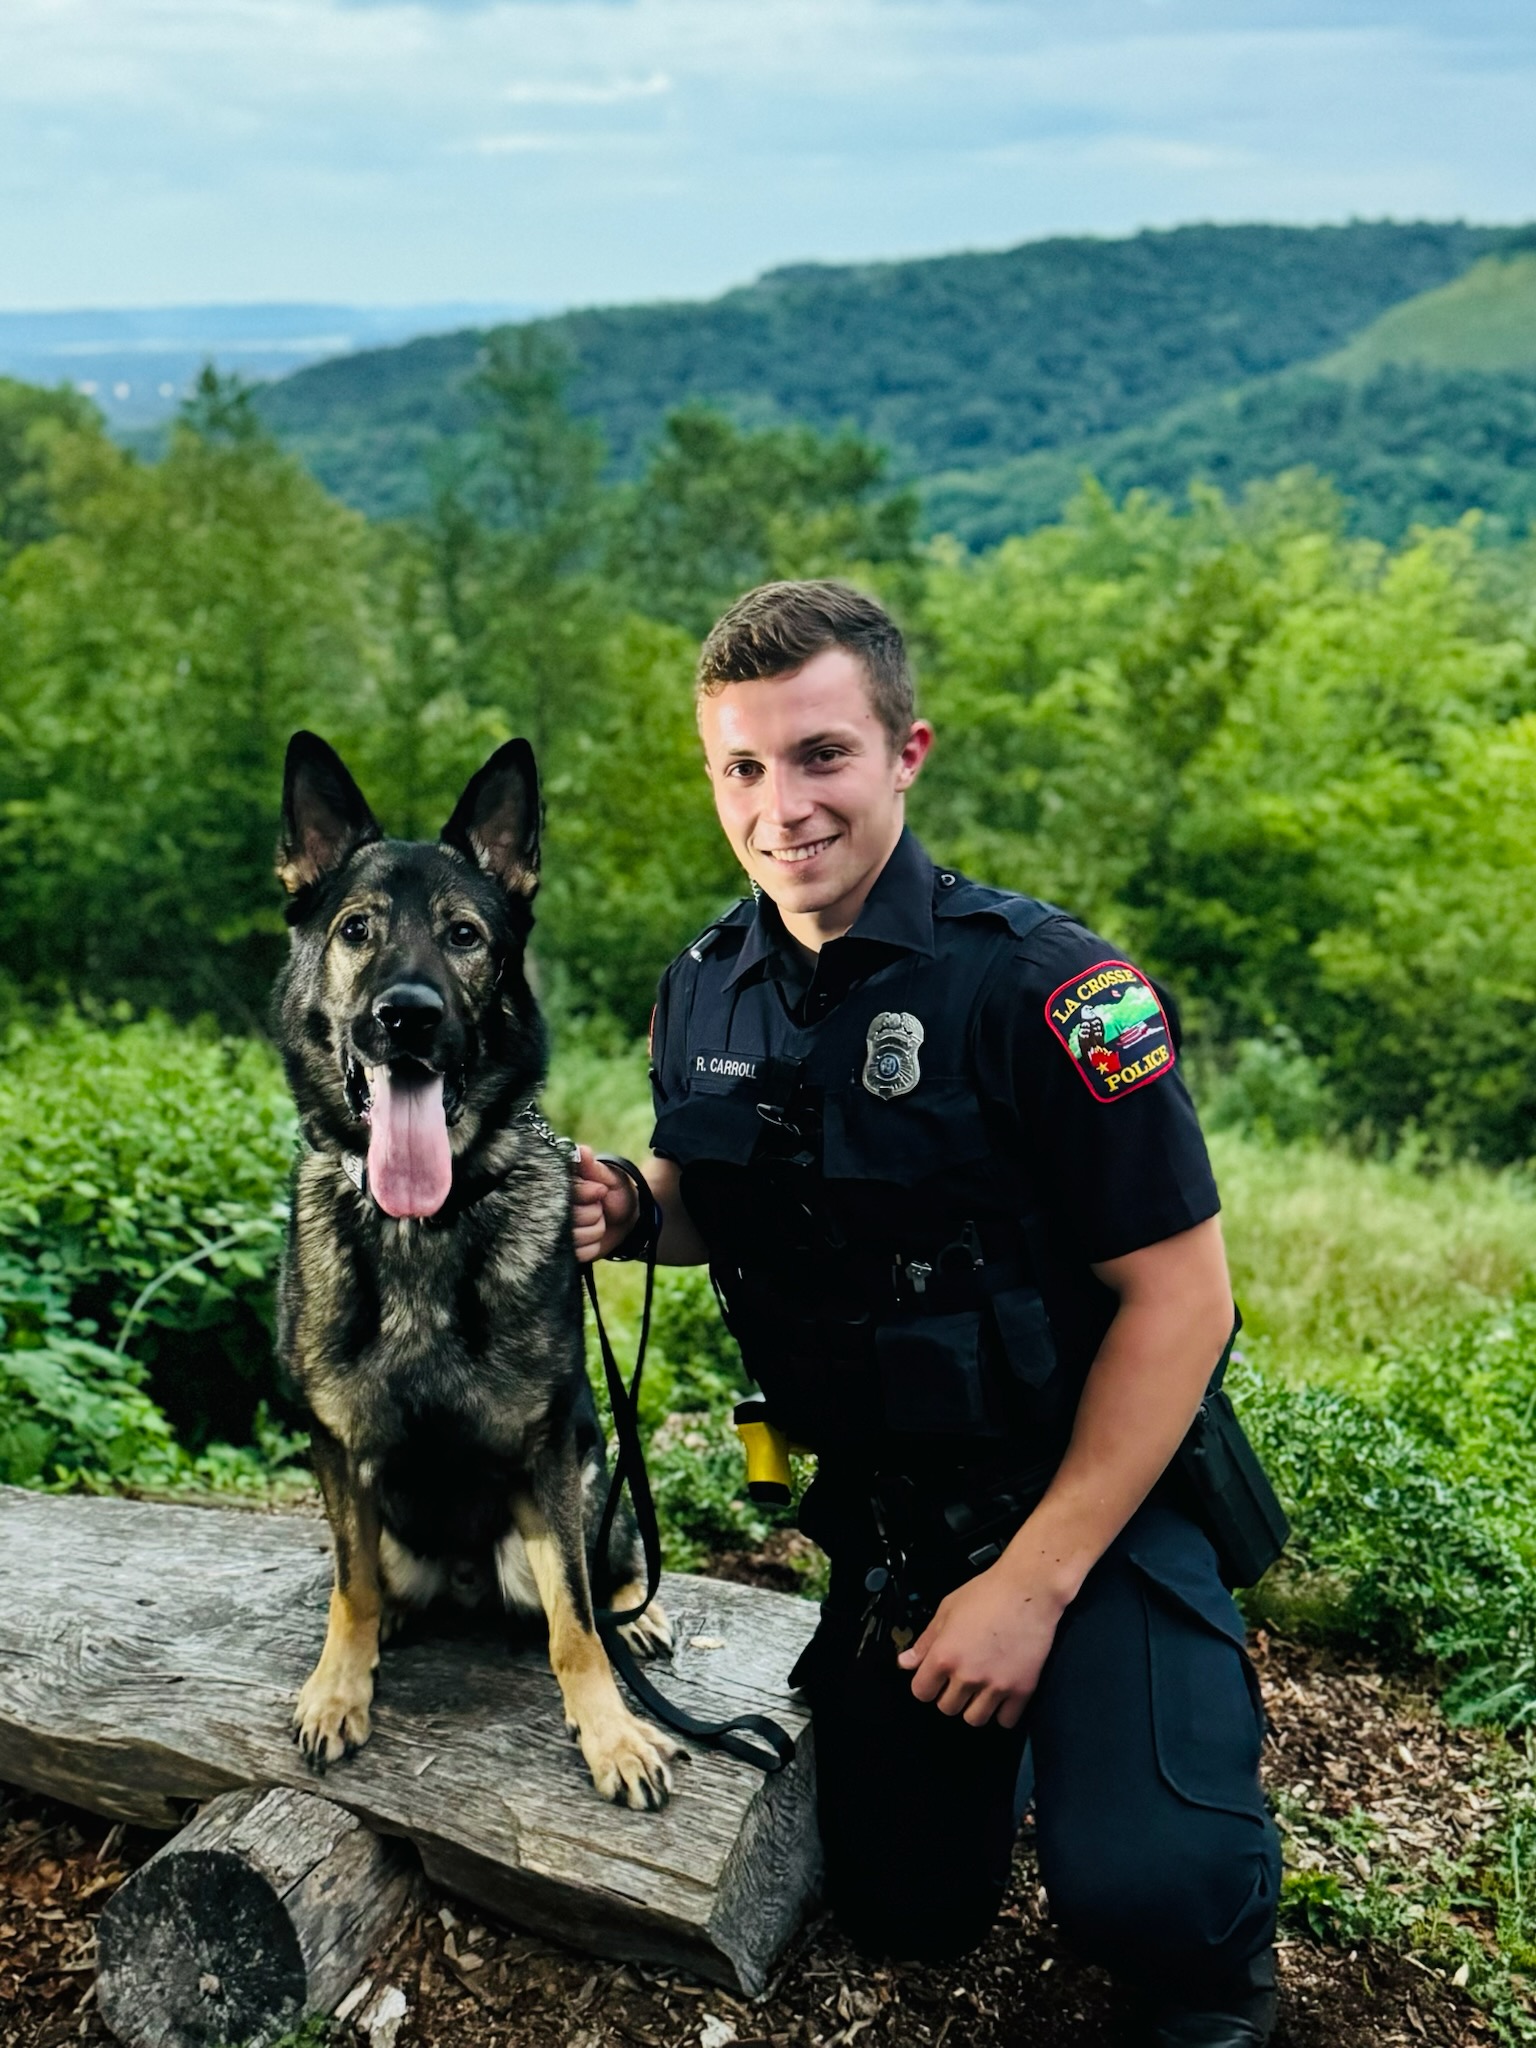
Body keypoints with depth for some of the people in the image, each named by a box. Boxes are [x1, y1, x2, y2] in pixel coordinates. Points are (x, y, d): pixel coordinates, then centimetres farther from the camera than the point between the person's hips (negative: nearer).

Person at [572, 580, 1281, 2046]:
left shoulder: (1040, 986, -22)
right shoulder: (704, 995, -4)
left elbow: (1179, 1293, -19)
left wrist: (1035, 1580, -20)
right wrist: (624, 1216, -11)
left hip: (1086, 1488, -5)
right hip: (884, 1509, 5)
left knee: (1141, 1890, -25)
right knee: (905, 1910, 14)